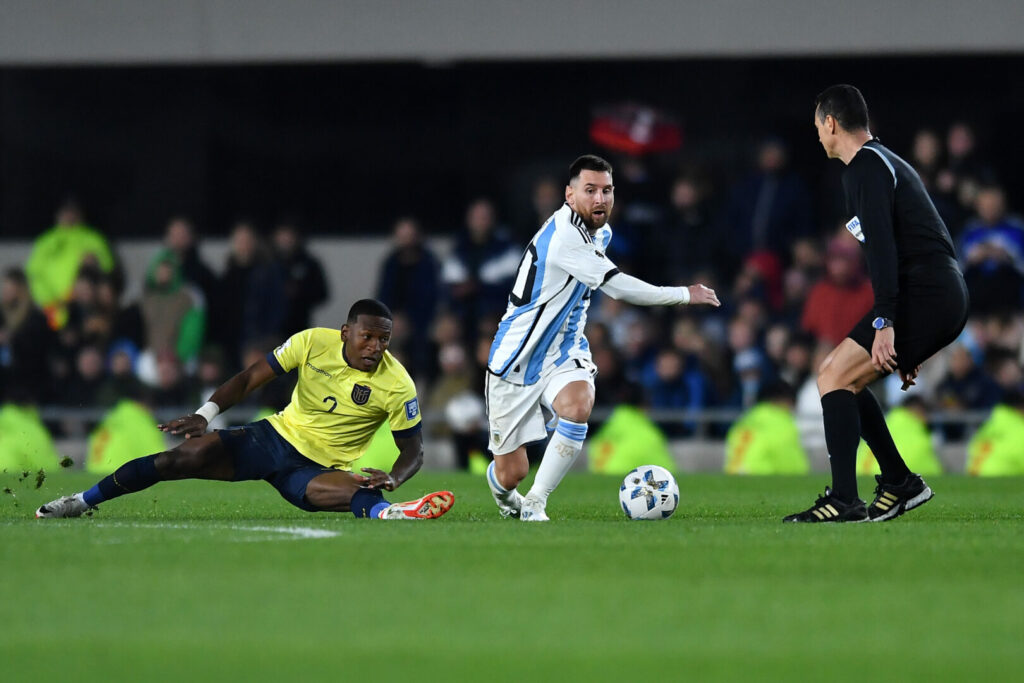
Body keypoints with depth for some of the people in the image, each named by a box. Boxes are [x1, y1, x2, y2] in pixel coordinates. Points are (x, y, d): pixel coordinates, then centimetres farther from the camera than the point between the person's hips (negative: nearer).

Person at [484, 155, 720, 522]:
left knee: (577, 406, -30)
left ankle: (534, 503, -16)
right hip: (518, 361, -6)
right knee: (512, 473, -1)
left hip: (563, 354, 6)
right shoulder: (562, 235, -24)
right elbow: (619, 286, -26)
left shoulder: (600, 232, 5)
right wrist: (686, 295, -17)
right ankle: (501, 488, 40)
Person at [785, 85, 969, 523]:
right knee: (838, 376, 16)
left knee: (835, 377, -11)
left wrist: (884, 322, -24)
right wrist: (906, 340, 29)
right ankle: (899, 483, 15)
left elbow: (882, 246, -19)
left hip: (924, 294, -10)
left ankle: (843, 501, -19)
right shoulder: (888, 162, 25)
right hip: (948, 297, 10)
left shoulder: (864, 167, -7)